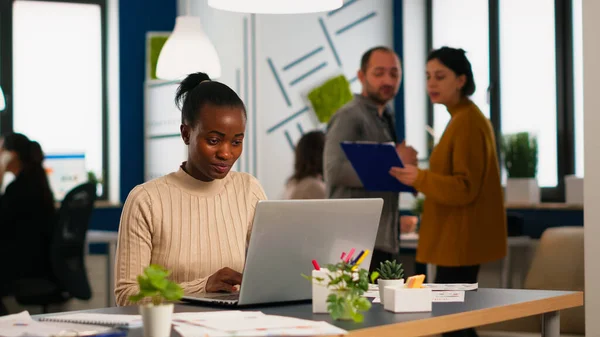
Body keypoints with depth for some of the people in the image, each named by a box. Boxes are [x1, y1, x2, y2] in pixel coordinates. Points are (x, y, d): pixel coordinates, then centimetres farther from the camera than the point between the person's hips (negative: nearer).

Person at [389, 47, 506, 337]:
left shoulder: (468, 122, -17)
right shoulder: (463, 118, 15)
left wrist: (420, 179, -31)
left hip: (461, 240, -11)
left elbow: (466, 188, -21)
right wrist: (417, 177, 14)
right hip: (457, 238, 11)